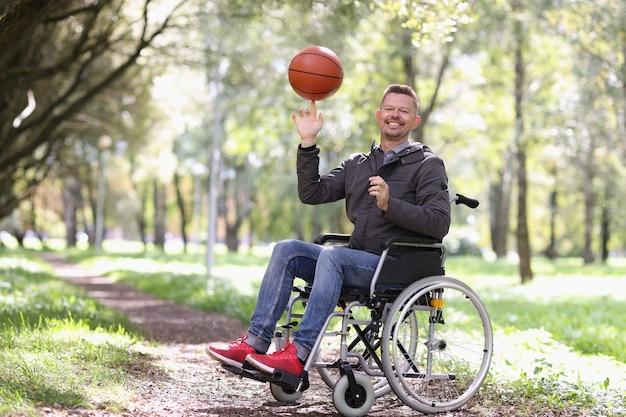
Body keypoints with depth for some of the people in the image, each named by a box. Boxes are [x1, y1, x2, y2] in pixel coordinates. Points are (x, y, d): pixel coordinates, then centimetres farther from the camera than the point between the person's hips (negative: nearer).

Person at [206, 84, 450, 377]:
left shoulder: (427, 165, 2)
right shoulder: (357, 164, 20)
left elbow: (439, 223, -12)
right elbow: (312, 194, 9)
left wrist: (390, 205, -24)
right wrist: (308, 143, 1)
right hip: (358, 260, 6)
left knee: (332, 255, -31)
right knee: (286, 250, -11)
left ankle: (298, 355, -35)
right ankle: (255, 342, -17)